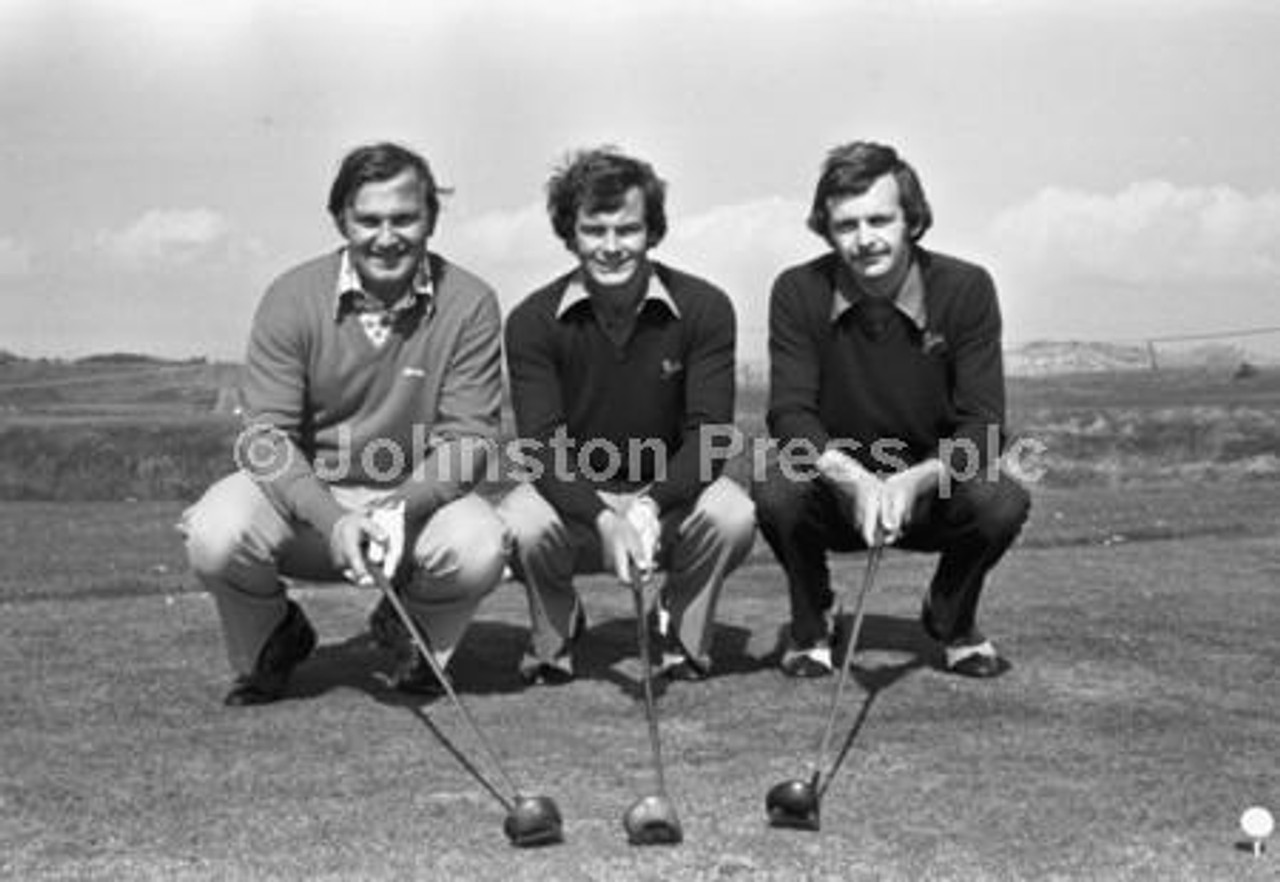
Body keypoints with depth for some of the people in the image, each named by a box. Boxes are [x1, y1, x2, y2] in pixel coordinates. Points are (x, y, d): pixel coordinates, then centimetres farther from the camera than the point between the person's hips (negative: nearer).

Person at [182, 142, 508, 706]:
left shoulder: (469, 304, -10)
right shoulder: (291, 298, -10)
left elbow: (469, 436, -11)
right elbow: (265, 433, -13)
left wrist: (402, 509, -29)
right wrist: (332, 519, -30)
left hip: (417, 499, 0)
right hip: (304, 495, 0)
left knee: (481, 546, -30)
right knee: (215, 535, -28)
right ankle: (272, 640, 8)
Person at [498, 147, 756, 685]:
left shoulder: (704, 309, -11)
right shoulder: (533, 322, -11)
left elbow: (709, 436, -15)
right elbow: (542, 446, -18)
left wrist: (650, 505, -34)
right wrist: (603, 520, -36)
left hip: (671, 495, 0)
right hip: (572, 496, 0)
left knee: (733, 516, -31)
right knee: (517, 528, -32)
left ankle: (682, 633, 1)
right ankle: (554, 634, 3)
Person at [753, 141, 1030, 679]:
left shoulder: (966, 289, -12)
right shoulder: (798, 292, -11)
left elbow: (983, 426, -16)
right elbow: (789, 413, -17)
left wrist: (913, 482, -35)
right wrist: (854, 480, -36)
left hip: (931, 492, 0)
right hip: (837, 492, 0)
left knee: (1003, 503, -29)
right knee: (775, 493, -31)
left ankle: (952, 621, 4)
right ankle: (810, 625, 1)